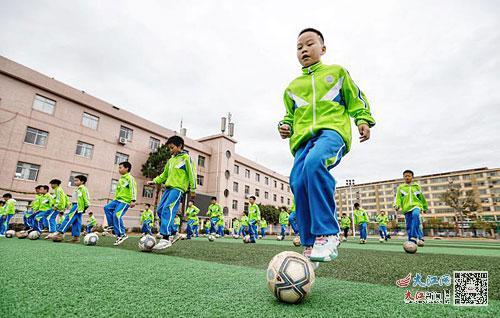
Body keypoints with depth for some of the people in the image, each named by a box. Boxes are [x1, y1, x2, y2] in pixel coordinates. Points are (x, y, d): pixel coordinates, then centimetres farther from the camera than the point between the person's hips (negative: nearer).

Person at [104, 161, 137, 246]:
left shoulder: (130, 178, -9)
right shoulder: (121, 179, 20)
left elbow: (133, 189, -17)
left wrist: (133, 200, -24)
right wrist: (115, 199, 27)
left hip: (125, 201, -10)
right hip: (117, 200, 10)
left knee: (117, 215, -18)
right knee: (107, 208, 6)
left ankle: (122, 234, -11)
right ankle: (112, 226, 11)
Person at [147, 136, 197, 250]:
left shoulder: (185, 157, 0)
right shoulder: (170, 160, 21)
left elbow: (192, 173, -5)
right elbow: (164, 175, 27)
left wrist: (192, 189, -9)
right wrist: (155, 181, 13)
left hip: (178, 188, -8)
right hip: (168, 188, 8)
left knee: (168, 210, -22)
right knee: (160, 210, 3)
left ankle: (166, 239, -24)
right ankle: (173, 234, 12)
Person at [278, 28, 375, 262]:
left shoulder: (337, 72, 22)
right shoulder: (292, 86, 27)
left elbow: (356, 100, 21)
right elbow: (290, 115, 34)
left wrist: (363, 120, 4)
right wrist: (285, 126, 13)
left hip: (332, 130, -4)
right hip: (303, 138, 4)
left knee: (314, 163, -37)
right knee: (299, 183, -18)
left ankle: (327, 234, -29)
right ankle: (310, 245, -7)